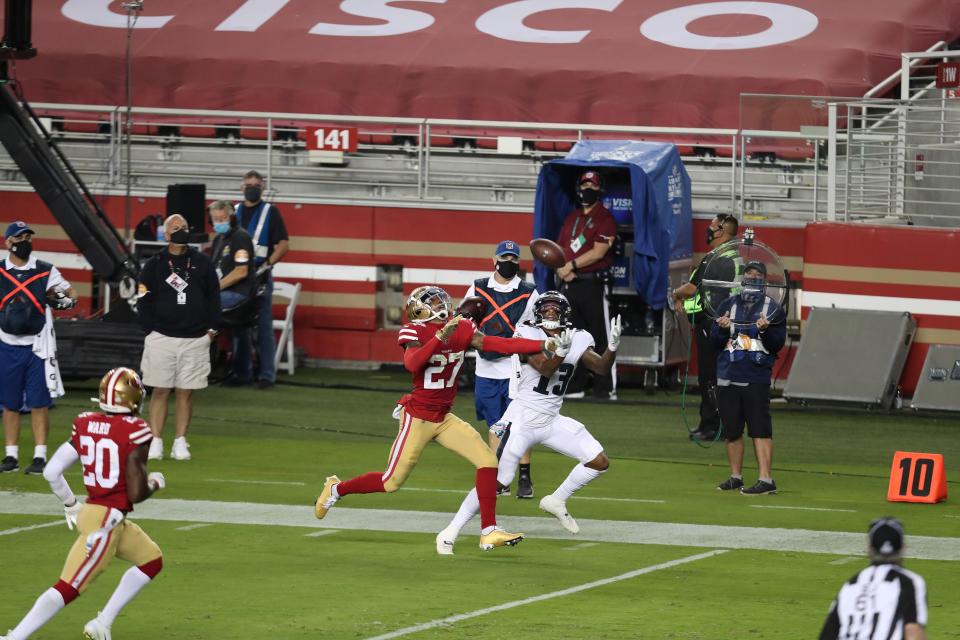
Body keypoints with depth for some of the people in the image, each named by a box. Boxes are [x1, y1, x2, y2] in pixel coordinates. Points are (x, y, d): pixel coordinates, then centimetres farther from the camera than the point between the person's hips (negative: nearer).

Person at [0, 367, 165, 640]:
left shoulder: (85, 424, 4)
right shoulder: (134, 431, -16)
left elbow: (51, 472, 4)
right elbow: (136, 494, -16)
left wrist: (71, 505, 19)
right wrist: (154, 482, 6)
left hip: (89, 512, 8)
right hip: (107, 521, -8)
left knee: (152, 561, 23)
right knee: (69, 588, -8)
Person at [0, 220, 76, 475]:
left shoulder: (46, 272, 1)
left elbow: (71, 296, 6)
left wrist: (65, 300, -16)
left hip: (37, 346, -2)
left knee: (39, 404, -3)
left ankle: (40, 457, 0)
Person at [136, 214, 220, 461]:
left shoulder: (202, 263, 6)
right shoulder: (154, 264, 2)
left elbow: (213, 297, 10)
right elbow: (143, 301, 3)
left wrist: (211, 328, 4)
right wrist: (151, 329, -3)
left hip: (195, 338, 1)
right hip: (162, 337, -1)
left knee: (186, 392, 4)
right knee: (160, 390, -1)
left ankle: (180, 442, 10)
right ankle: (156, 442, 3)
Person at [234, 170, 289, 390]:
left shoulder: (270, 212, 2)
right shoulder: (234, 211, 15)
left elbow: (283, 244, -3)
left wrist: (268, 264, -14)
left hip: (260, 276, -5)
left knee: (264, 327, -6)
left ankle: (267, 374, -6)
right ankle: (242, 370, 14)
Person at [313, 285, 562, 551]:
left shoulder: (461, 330, 2)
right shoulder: (414, 331, -15)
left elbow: (499, 345, -4)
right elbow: (412, 364, -34)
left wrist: (543, 345, -12)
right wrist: (440, 336, -43)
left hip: (444, 419, 6)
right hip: (418, 417, -6)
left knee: (488, 461, -9)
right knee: (392, 482, 2)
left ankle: (489, 532, -3)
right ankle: (336, 489, 28)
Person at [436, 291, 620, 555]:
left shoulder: (577, 340, 4)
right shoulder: (528, 336, -12)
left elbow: (601, 368, 3)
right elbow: (545, 369, -23)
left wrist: (612, 346, -15)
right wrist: (562, 349, -41)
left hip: (551, 421, 6)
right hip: (522, 421, -6)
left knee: (599, 461, -3)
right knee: (496, 481, -12)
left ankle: (556, 501, 17)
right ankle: (450, 533, -2)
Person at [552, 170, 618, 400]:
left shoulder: (605, 218, -3)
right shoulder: (571, 218, 17)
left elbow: (598, 252, -14)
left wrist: (571, 265, -14)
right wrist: (561, 269, -5)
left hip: (593, 285, -7)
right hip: (569, 285, 7)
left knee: (600, 338, -7)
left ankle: (606, 389, -7)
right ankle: (575, 387, 17)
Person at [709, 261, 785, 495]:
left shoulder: (773, 309, 4)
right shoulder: (728, 305, 13)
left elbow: (777, 345, -1)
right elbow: (715, 342, 12)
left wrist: (765, 329, -19)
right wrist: (722, 329, -9)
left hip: (757, 378, -4)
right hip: (728, 377, 4)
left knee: (760, 429, -11)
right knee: (731, 430, 9)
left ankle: (766, 479, -15)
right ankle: (735, 477, 21)